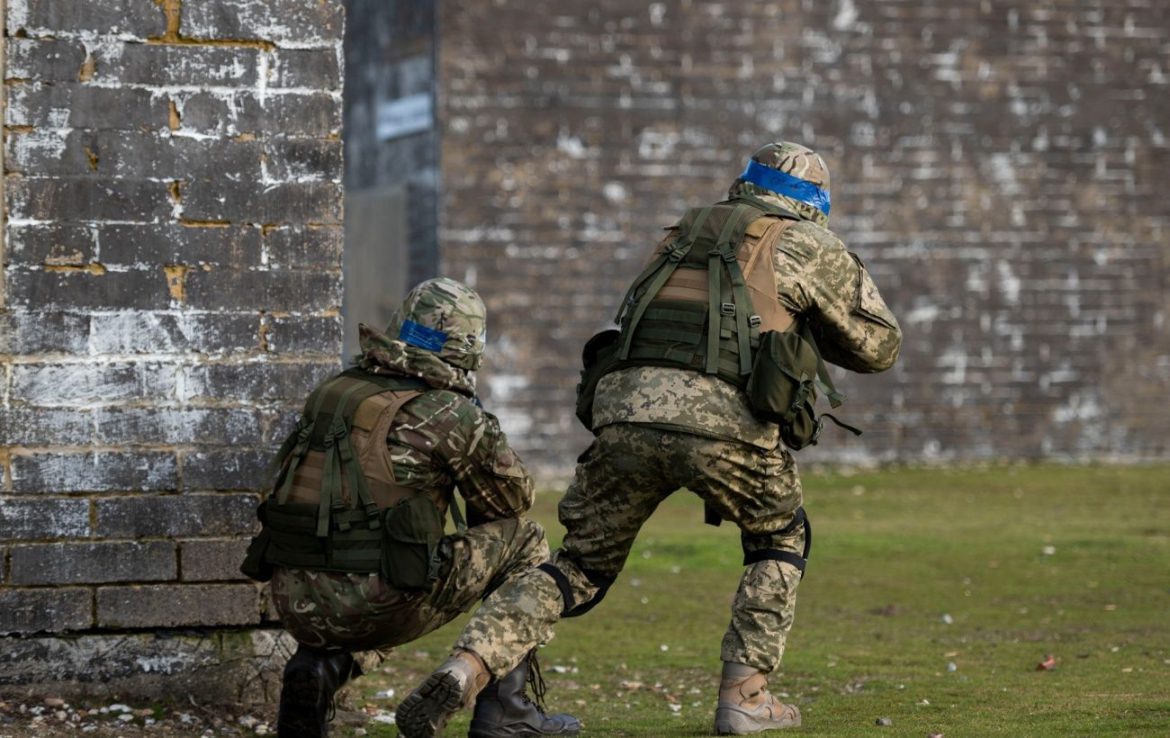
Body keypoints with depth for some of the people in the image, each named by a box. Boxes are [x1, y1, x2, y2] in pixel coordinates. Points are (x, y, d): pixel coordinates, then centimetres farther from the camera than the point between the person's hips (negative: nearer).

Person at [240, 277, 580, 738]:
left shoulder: (330, 393, 15)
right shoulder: (453, 415, -1)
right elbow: (513, 501, 14)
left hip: (297, 607, 5)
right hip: (379, 609, -5)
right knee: (522, 541, 14)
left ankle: (320, 667, 11)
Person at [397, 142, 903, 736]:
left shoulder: (684, 235, 32)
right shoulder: (809, 243, 19)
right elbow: (879, 346, 25)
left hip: (624, 405, 4)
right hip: (721, 420, -3)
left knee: (581, 566, 15)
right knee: (779, 542, 24)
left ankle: (466, 665, -6)